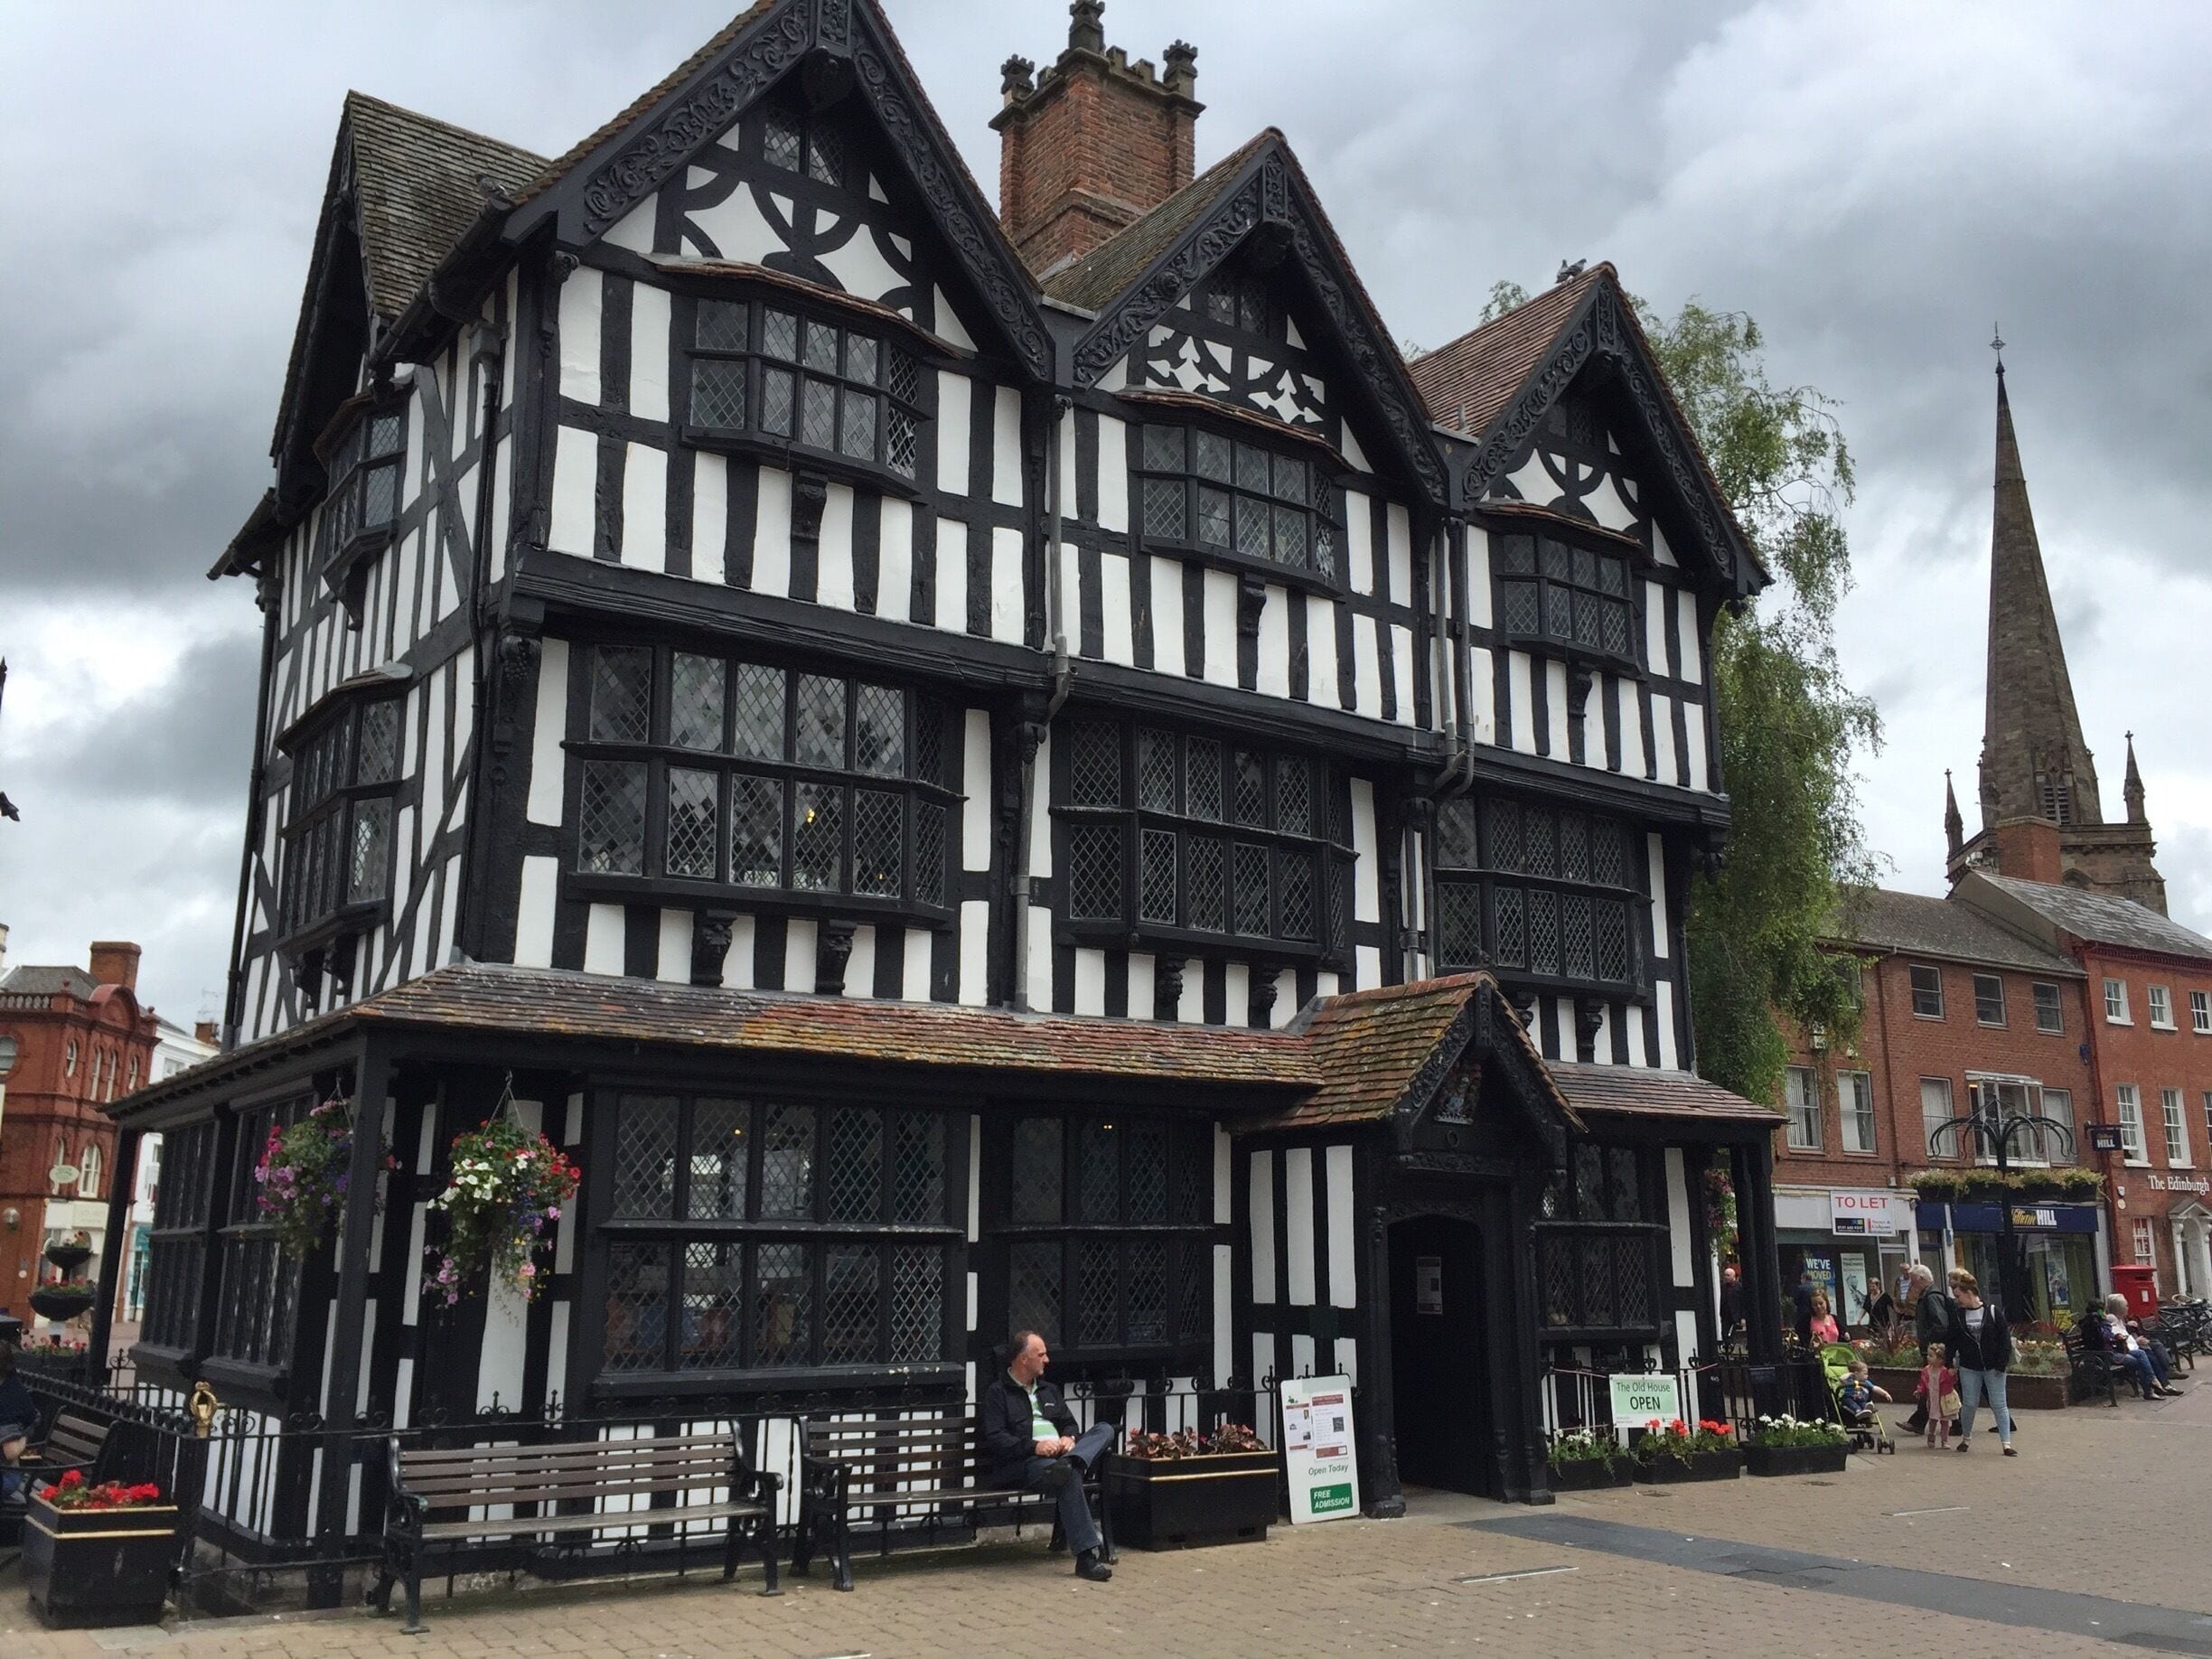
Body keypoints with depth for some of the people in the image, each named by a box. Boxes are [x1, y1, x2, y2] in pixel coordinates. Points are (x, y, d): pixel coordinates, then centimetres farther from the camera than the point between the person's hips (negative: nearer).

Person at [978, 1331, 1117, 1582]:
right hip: (1020, 1463, -7)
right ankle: (1086, 1557, -40)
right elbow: (993, 1439, -10)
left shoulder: (1048, 1390, 28)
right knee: (1069, 1476, -37)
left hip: (1056, 1453, 7)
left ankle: (1068, 1464, -44)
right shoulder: (997, 1393, 2)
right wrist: (1034, 1446, -22)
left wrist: (1068, 1438, -1)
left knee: (1105, 1429, -14)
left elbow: (1068, 1422, 25)